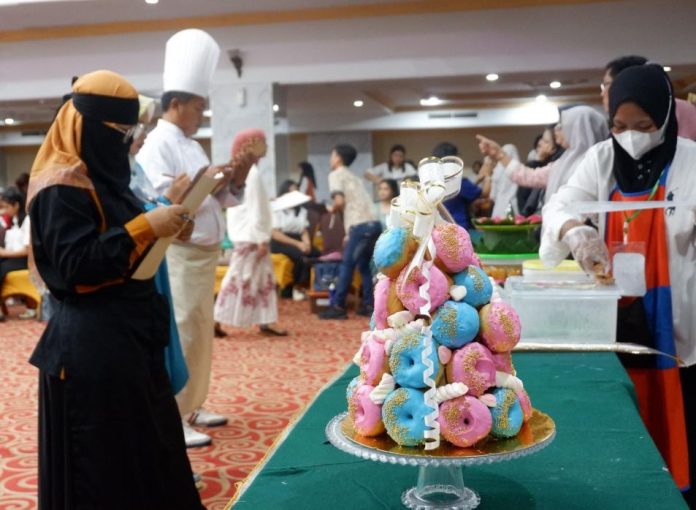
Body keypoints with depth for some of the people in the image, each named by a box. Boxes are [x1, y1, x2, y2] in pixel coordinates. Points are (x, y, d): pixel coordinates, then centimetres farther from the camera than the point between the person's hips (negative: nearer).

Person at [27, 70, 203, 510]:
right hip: (92, 343, -9)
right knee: (102, 462, 2)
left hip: (129, 330, 9)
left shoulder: (101, 176, 14)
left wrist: (161, 226, 6)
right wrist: (144, 227, -24)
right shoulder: (62, 186, -15)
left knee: (146, 446, 16)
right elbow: (77, 265, -23)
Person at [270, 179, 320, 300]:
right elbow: (275, 234, -11)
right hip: (279, 243, -5)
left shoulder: (301, 210, 17)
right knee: (300, 255, -34)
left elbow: (304, 231, 10)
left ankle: (303, 286, -17)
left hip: (298, 241, 5)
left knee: (315, 254, -26)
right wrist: (297, 244, -19)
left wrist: (307, 243, -14)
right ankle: (296, 287, -15)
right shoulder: (276, 209, -3)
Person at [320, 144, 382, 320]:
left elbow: (340, 201, -12)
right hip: (374, 224, 8)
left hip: (361, 226, -8)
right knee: (364, 265, 17)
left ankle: (338, 307, 1)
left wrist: (332, 209, 10)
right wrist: (350, 234, 22)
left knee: (347, 265, -1)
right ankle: (368, 305, 17)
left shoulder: (336, 174, 2)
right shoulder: (352, 177, 27)